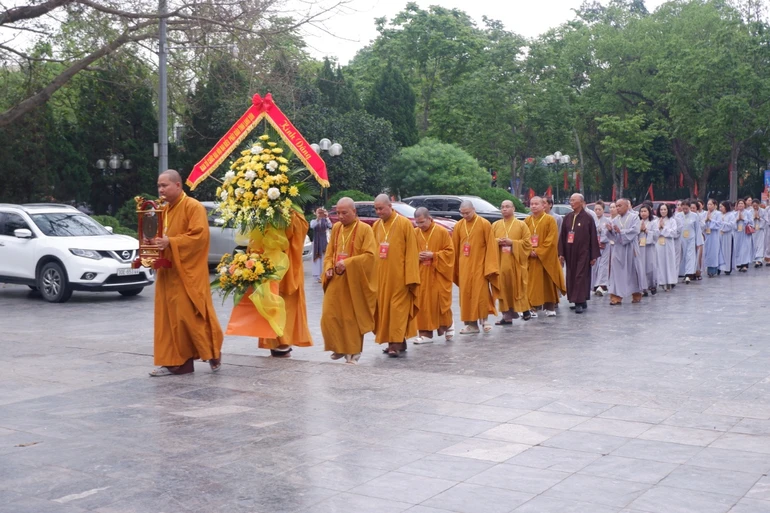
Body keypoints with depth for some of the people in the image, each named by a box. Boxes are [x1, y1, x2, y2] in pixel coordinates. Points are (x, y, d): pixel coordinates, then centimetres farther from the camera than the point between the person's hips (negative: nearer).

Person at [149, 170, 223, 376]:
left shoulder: (193, 207, -9)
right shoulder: (163, 210, 15)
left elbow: (200, 236, -19)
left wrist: (170, 242, -25)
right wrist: (155, 241, 0)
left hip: (187, 272, -8)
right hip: (167, 271, 8)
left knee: (190, 315, -6)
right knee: (169, 318, 5)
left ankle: (213, 352, 13)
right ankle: (174, 362, 10)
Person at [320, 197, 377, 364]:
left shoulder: (365, 229, -7)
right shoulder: (336, 228, 10)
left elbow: (370, 255, -14)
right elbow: (329, 252, 15)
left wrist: (347, 263, -20)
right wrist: (328, 268, -4)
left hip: (355, 281, -5)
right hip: (336, 280, 5)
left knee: (353, 317, 2)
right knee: (329, 315, 0)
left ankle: (353, 351, 15)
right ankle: (340, 348, 17)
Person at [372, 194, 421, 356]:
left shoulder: (404, 223, -6)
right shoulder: (376, 226, 10)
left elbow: (411, 251, -9)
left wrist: (410, 276, -14)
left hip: (398, 275, -6)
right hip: (381, 275, 6)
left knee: (398, 308, -5)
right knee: (384, 307, 9)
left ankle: (396, 343, -5)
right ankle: (397, 342, 19)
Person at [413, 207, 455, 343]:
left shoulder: (442, 232, -5)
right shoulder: (415, 233, 5)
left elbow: (450, 251, -4)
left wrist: (433, 255, -16)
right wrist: (417, 256, -10)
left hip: (438, 275, -3)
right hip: (421, 275, 3)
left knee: (440, 301, -1)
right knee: (423, 303, 0)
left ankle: (448, 325, 24)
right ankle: (426, 333, 6)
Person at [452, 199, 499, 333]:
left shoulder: (484, 224, -5)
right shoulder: (458, 226, 5)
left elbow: (490, 246, -6)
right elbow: (455, 247, 8)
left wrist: (490, 266, -11)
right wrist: (455, 267, 6)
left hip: (479, 265, -4)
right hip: (464, 266, 4)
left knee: (481, 293, -2)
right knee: (466, 294, 3)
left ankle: (484, 320, 15)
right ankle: (472, 324, 10)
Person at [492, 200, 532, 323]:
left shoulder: (521, 225, 3)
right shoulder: (495, 225, 11)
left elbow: (527, 242, -2)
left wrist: (512, 242, -13)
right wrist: (498, 241, -10)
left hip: (516, 262, -2)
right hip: (501, 262, 3)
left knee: (518, 287, 0)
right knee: (503, 287, 0)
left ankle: (525, 310, 19)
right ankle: (506, 315, 4)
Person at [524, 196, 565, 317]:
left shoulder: (550, 220, -3)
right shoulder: (527, 221, 9)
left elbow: (551, 239, -10)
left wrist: (539, 251, -15)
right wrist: (530, 251, -9)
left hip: (546, 258, -3)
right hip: (531, 258, 3)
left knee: (547, 282, 1)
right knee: (532, 282, 1)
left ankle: (550, 307, 8)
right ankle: (533, 306, 5)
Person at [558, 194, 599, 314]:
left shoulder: (588, 218, -5)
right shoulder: (567, 218, 6)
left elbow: (593, 237, -4)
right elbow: (562, 236, 8)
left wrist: (594, 256, -6)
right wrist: (561, 253, 2)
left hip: (583, 253, -5)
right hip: (570, 252, 5)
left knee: (581, 276, -6)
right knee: (571, 276, 7)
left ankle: (580, 302, -3)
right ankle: (581, 301, 16)